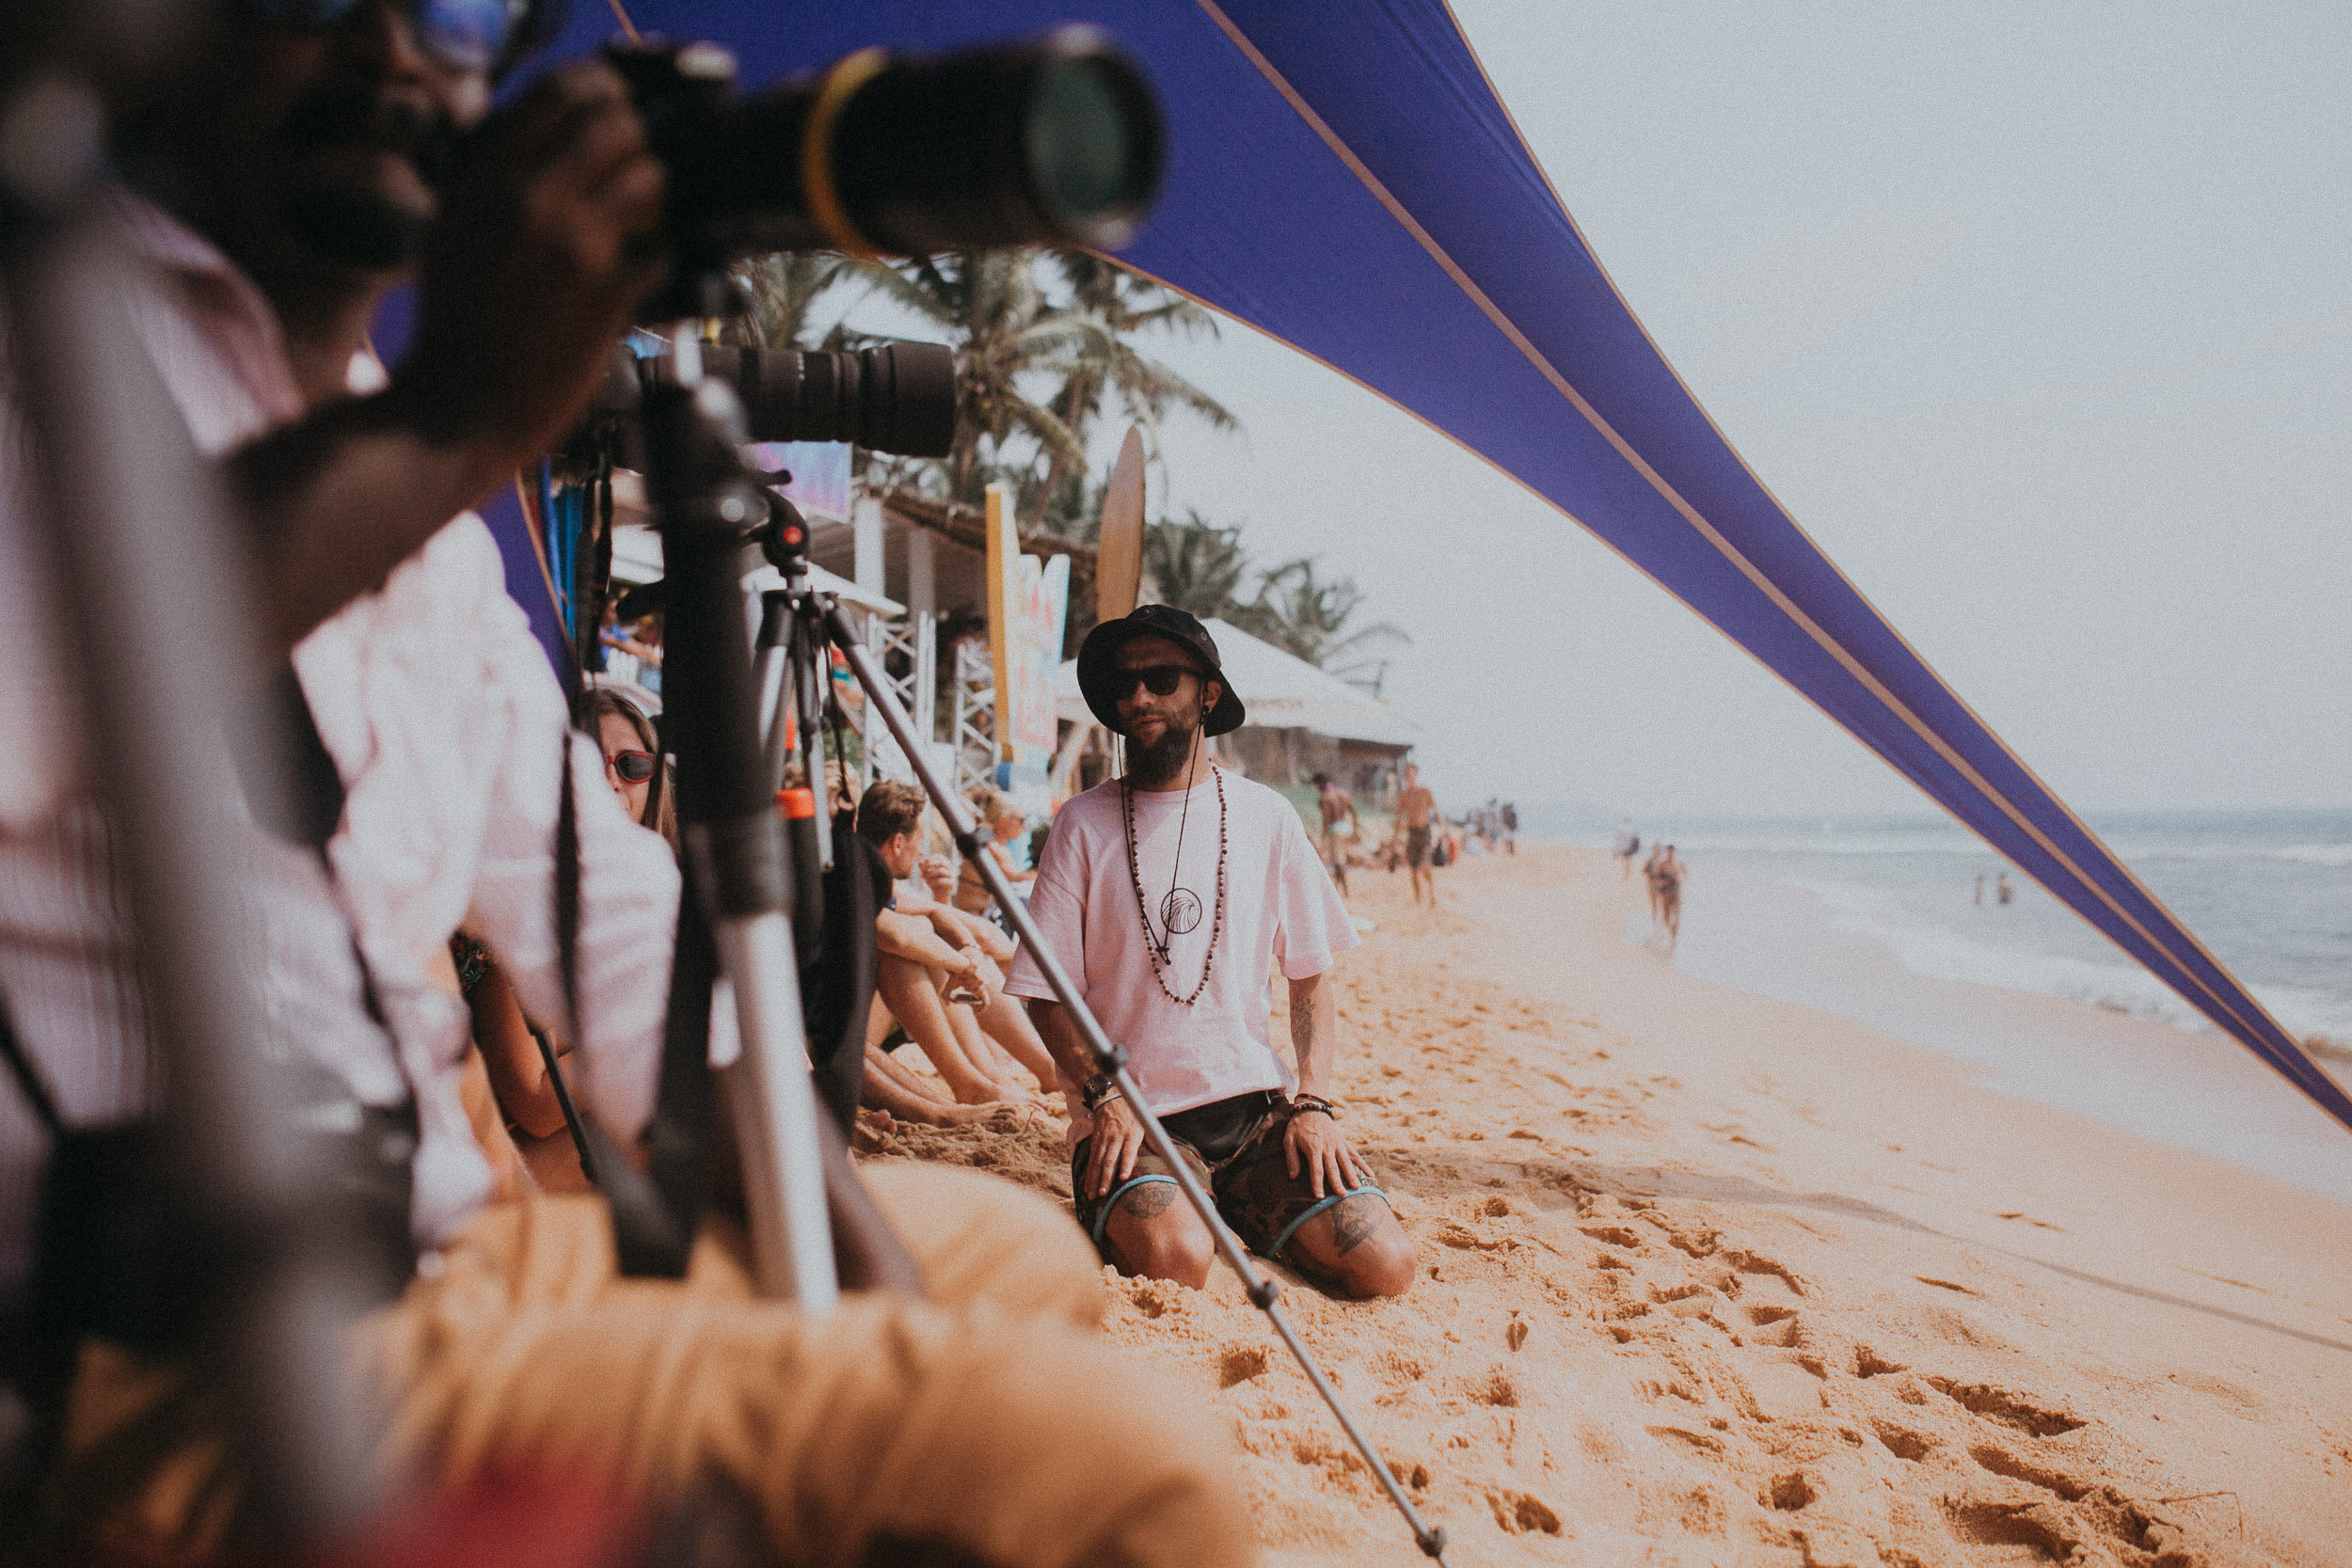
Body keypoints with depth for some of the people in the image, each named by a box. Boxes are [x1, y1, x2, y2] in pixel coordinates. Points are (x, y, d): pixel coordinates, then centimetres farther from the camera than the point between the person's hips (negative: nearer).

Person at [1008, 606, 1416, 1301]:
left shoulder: (1266, 817, 7)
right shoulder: (1084, 822, 0)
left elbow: (1311, 976, 11)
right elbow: (1045, 991, 1)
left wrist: (1313, 1100, -2)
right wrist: (1104, 1095, -14)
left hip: (1257, 1098, 3)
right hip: (1131, 1114, -2)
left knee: (1384, 1267, -14)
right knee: (1173, 1260, -31)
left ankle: (1239, 1211, 13)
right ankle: (1116, 1209, 5)